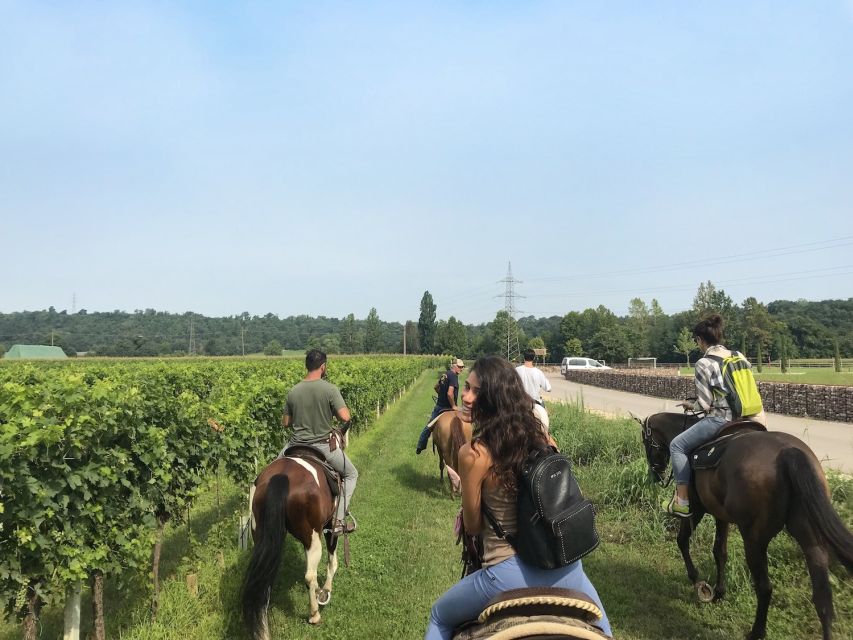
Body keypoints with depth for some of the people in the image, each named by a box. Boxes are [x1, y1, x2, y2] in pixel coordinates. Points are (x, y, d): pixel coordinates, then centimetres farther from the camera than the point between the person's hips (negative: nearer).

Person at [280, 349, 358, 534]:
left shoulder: (293, 392, -2)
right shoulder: (330, 389, -15)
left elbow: (285, 423, 6)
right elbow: (345, 417, -21)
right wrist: (341, 407, 1)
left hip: (297, 445, 3)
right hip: (324, 446, -3)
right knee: (351, 475, 19)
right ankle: (339, 519, 10)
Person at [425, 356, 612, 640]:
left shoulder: (473, 453, -19)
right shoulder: (541, 436, -4)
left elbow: (472, 527, -7)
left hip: (509, 572, -4)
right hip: (564, 562, 5)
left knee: (440, 617, 25)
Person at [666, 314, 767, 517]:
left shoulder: (703, 363, -11)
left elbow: (704, 405, -11)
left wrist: (690, 405, 9)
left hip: (719, 420, -7)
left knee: (677, 445, 6)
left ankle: (682, 502, 3)